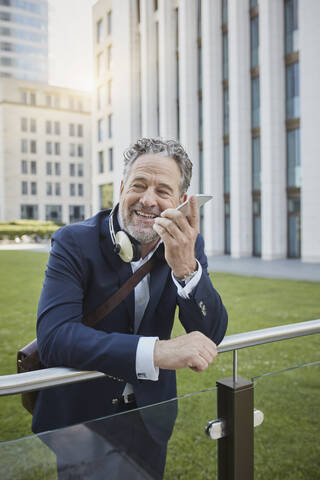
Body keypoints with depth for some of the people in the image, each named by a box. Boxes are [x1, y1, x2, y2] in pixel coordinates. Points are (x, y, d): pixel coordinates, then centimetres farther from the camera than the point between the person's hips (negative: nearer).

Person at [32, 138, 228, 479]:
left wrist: (185, 266, -34)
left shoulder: (187, 246, -9)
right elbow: (53, 337, -31)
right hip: (75, 416, -3)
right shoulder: (74, 242, -20)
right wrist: (158, 351, -41)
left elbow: (211, 335, -16)